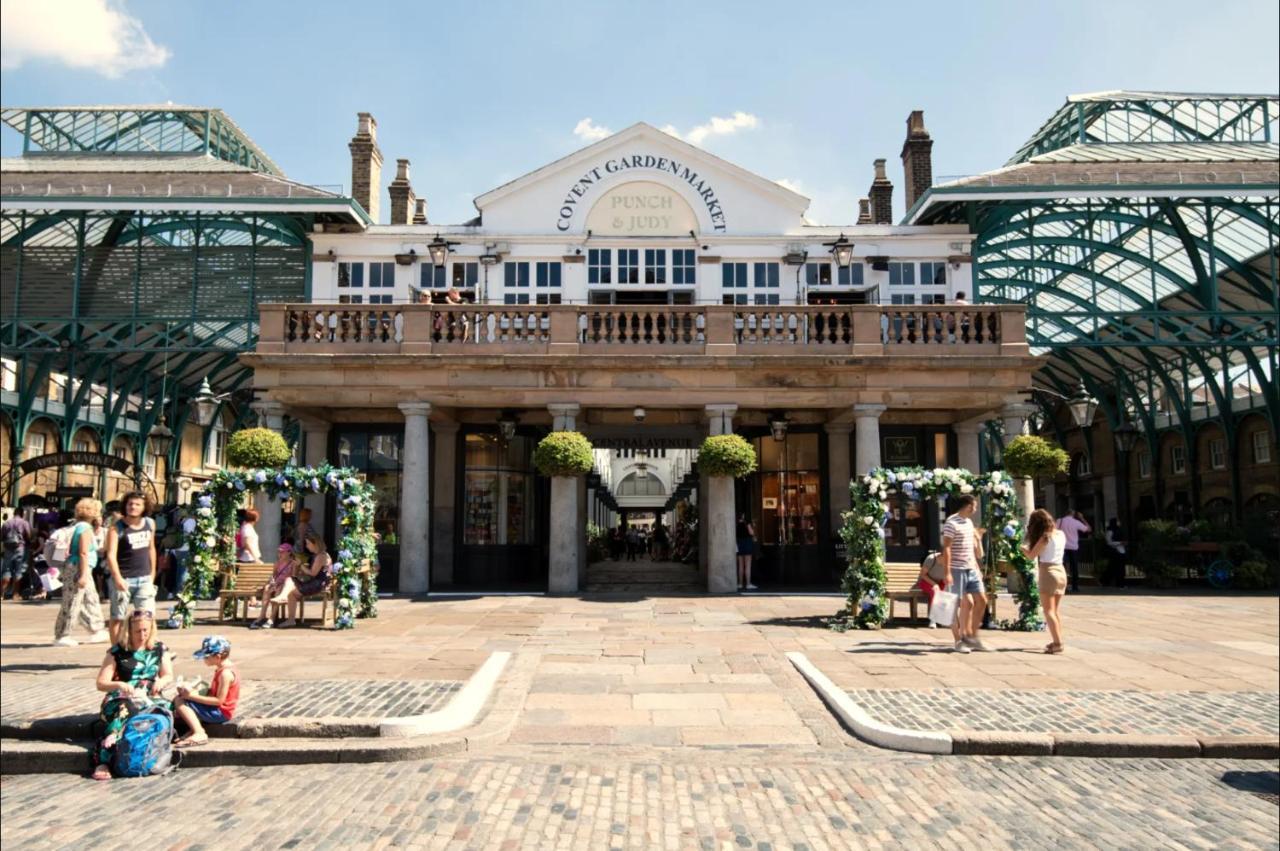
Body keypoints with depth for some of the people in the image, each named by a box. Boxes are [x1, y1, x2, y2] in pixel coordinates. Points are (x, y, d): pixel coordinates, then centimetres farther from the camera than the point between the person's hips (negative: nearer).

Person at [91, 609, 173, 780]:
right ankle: (103, 763, -45)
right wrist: (119, 685, -19)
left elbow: (168, 675, 19)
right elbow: (101, 683, 2)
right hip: (120, 699, -2)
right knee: (127, 709, -40)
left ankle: (111, 739, -39)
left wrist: (161, 682, -5)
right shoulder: (118, 651, 3)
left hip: (149, 699, 2)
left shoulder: (159, 649, 12)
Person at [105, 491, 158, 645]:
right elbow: (111, 554, -18)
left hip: (144, 579, 4)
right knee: (118, 618, 7)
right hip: (123, 579, -4)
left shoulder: (150, 524, 7)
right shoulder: (117, 528, -9)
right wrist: (117, 578, -29)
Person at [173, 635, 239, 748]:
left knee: (180, 701, -15)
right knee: (180, 698, 16)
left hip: (220, 713, -11)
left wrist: (191, 696, -22)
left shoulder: (225, 673, -22)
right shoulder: (220, 669, 10)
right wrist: (190, 693, 2)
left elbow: (219, 700, -24)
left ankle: (199, 734, -19)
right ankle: (196, 729, 2)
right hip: (216, 709, 11)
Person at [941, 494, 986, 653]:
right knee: (964, 604, -3)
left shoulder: (969, 522, 14)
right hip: (957, 569, -8)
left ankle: (972, 636, 17)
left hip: (971, 569, 8)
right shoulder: (952, 523, -12)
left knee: (981, 600, 6)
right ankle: (959, 640, 8)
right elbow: (946, 549, -17)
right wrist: (947, 572, -21)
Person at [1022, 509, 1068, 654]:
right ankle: (1057, 641, 17)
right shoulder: (1061, 534, 7)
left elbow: (1032, 555, -12)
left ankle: (1057, 643, -11)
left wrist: (1020, 547, 4)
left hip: (1048, 572, -8)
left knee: (1049, 611, -5)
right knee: (1056, 610, 15)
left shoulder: (1045, 536, -13)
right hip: (1061, 571, 8)